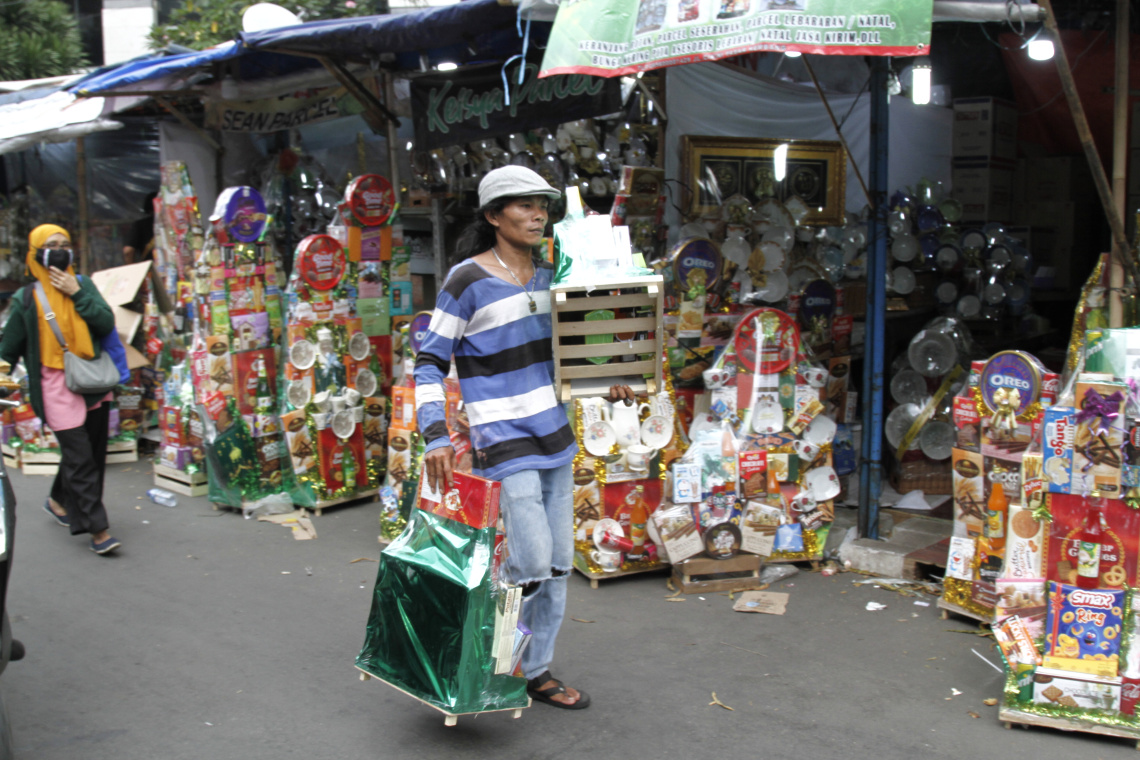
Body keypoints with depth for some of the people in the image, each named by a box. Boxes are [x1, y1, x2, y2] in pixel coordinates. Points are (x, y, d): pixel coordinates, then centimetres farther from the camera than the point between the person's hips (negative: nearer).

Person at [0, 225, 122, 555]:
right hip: (56, 385, -4)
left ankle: (59, 501, 36)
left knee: (94, 452, 12)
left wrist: (77, 294, -10)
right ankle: (97, 529, -4)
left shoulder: (83, 284, 6)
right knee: (80, 457, -9)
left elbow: (107, 324, -5)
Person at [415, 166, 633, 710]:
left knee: (557, 564, 10)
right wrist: (435, 436, -24)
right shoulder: (467, 281, -13)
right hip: (502, 441, -7)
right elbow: (430, 362, -11)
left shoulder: (546, 276, 7)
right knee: (531, 566, -10)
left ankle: (536, 671, 26)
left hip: (553, 437, 7)